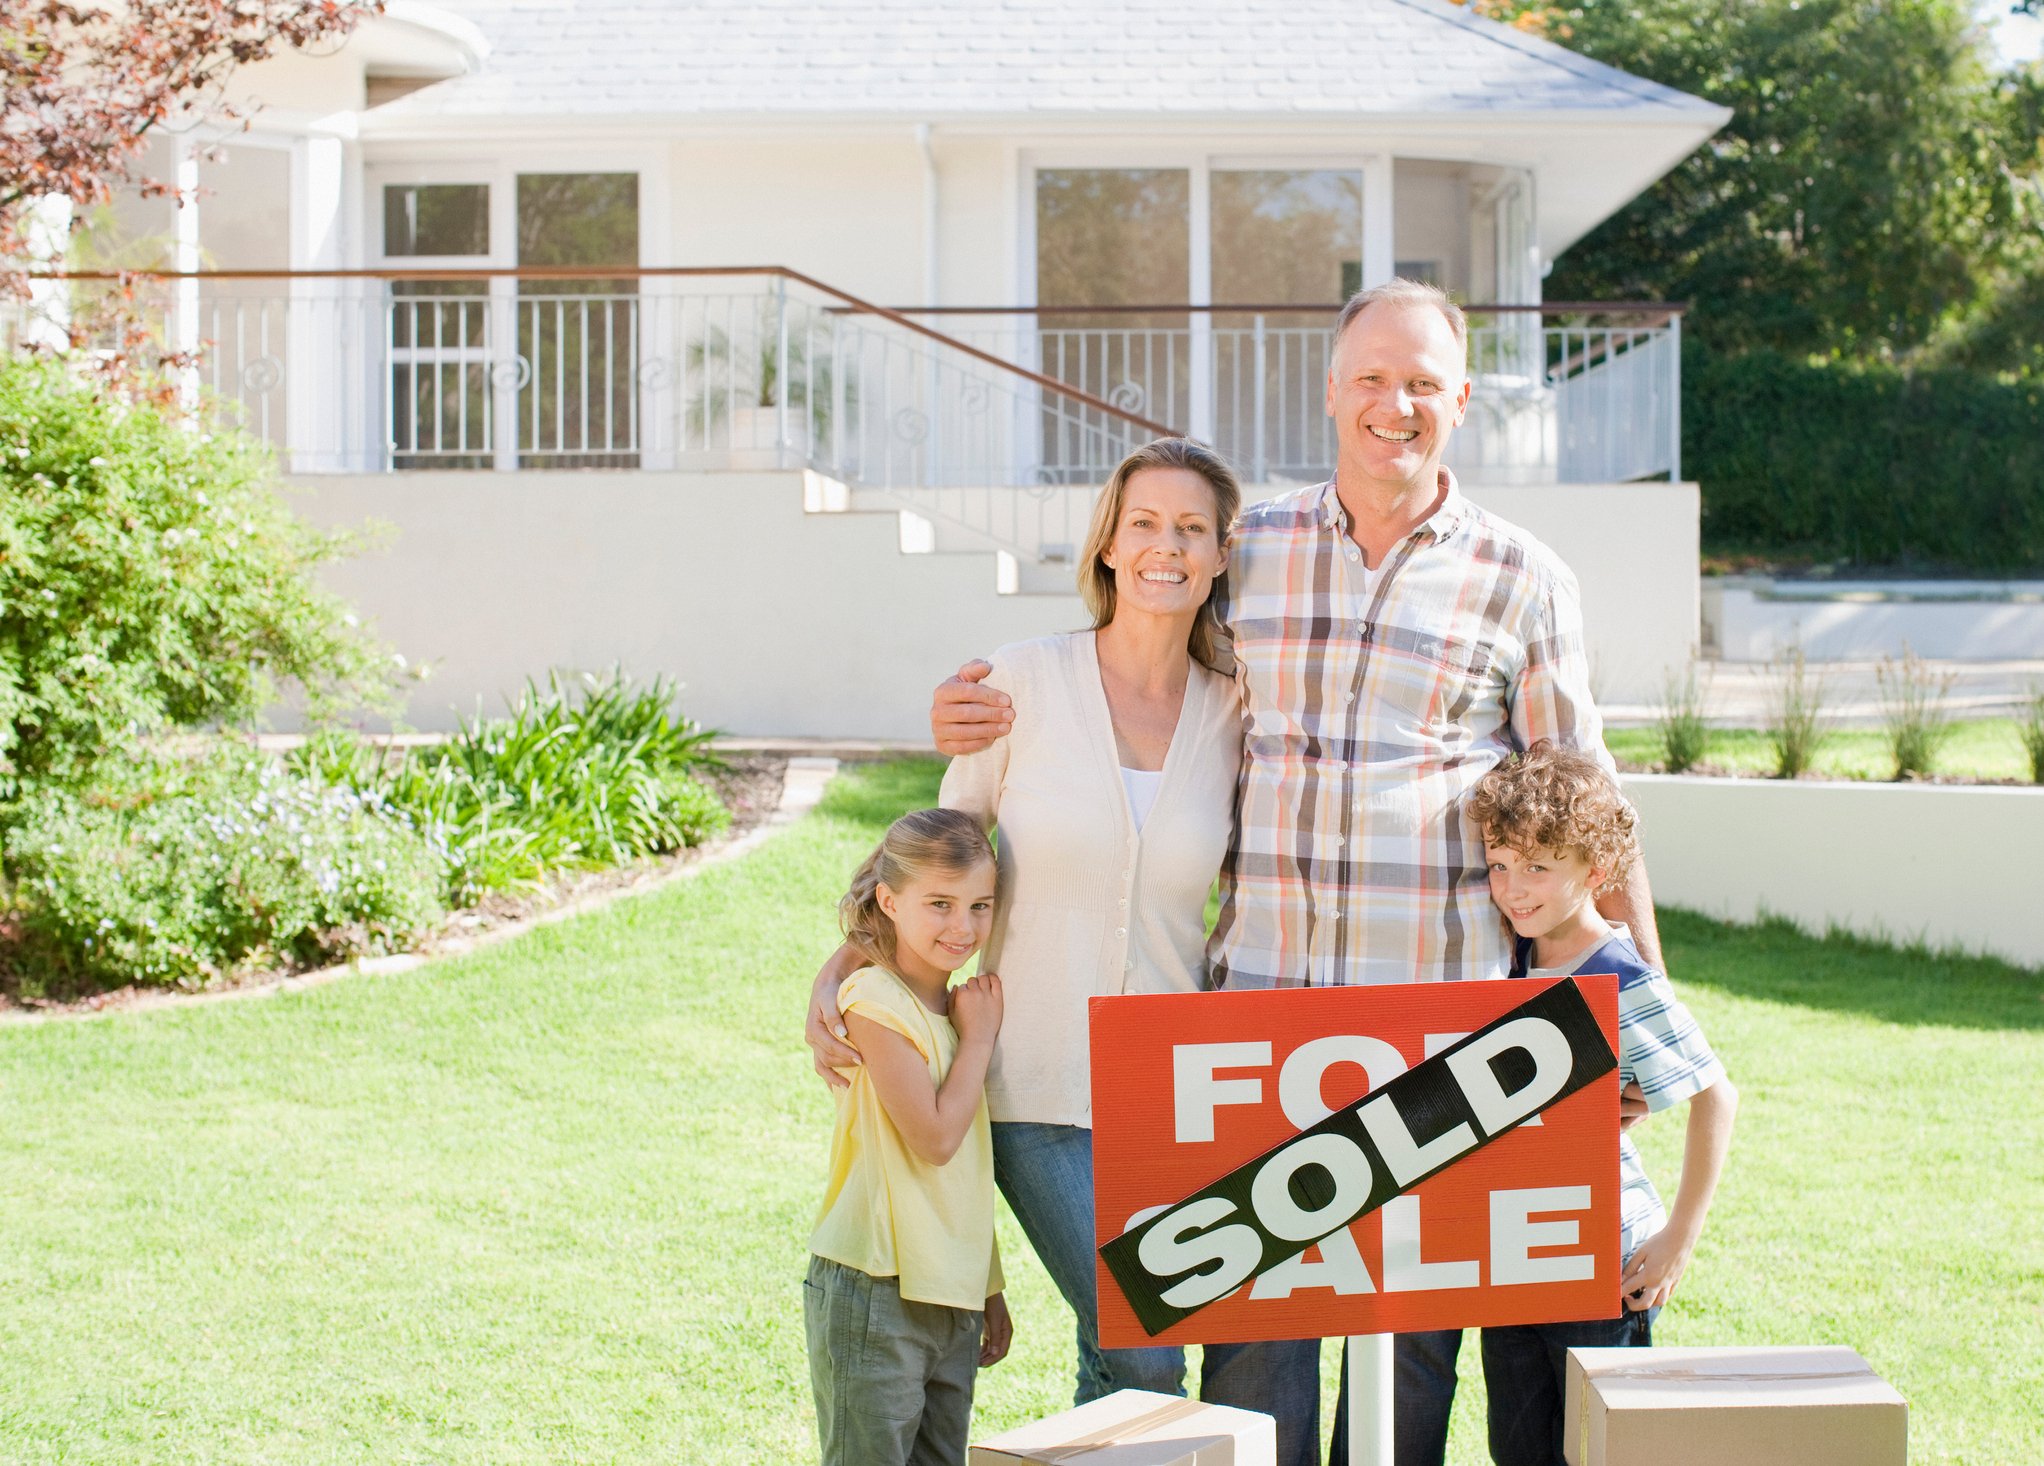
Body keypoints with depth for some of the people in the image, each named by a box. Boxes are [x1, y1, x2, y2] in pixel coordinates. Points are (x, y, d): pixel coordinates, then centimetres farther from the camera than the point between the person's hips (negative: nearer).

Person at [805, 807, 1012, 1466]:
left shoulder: (953, 1007, 12)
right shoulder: (877, 1003, -13)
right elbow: (935, 1139, -18)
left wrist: (988, 1288, 21)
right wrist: (979, 1037, -8)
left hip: (952, 1299, 8)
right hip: (874, 1293, -8)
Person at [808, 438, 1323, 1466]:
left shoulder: (1236, 715, 4)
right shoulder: (1026, 682, -2)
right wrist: (835, 978, -3)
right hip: (1042, 1090, -2)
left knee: (1271, 1327, -12)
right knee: (1139, 1357, -14)